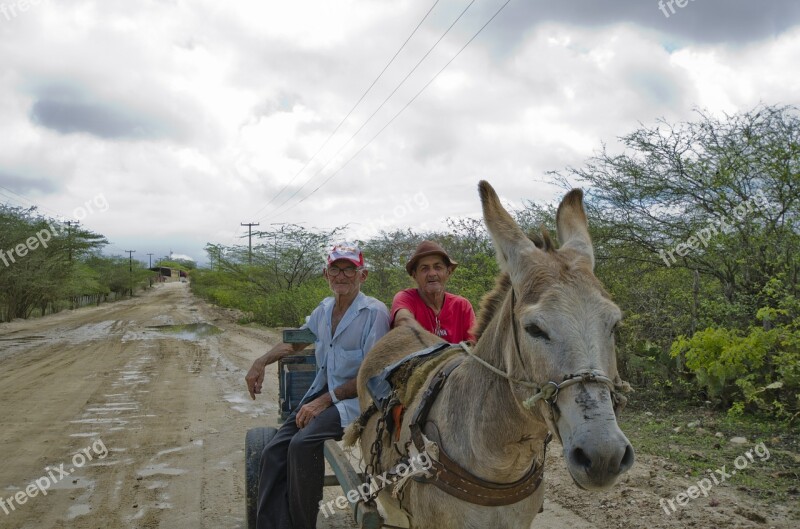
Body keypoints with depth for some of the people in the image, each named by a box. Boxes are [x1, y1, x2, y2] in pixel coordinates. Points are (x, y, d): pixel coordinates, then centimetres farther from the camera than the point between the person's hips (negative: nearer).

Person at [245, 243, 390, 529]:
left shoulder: (375, 312, -13)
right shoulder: (324, 309, 8)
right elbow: (296, 341, 26)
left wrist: (325, 401, -19)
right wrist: (262, 361, 10)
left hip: (356, 398, -7)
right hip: (321, 392, 7)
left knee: (303, 444, -27)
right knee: (273, 452, -7)